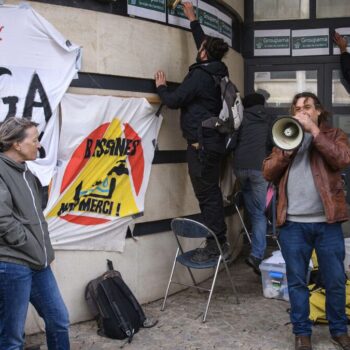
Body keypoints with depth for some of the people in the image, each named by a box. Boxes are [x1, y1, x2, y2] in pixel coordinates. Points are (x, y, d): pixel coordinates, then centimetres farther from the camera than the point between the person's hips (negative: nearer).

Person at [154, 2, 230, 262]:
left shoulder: (200, 75, -15)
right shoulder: (217, 71, 10)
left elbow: (173, 101, -12)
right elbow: (204, 42, 28)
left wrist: (161, 87, 8)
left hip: (202, 144, -9)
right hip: (213, 142, 9)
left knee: (206, 194, -6)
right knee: (212, 192, 13)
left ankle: (215, 245, -3)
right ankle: (220, 241, 19)